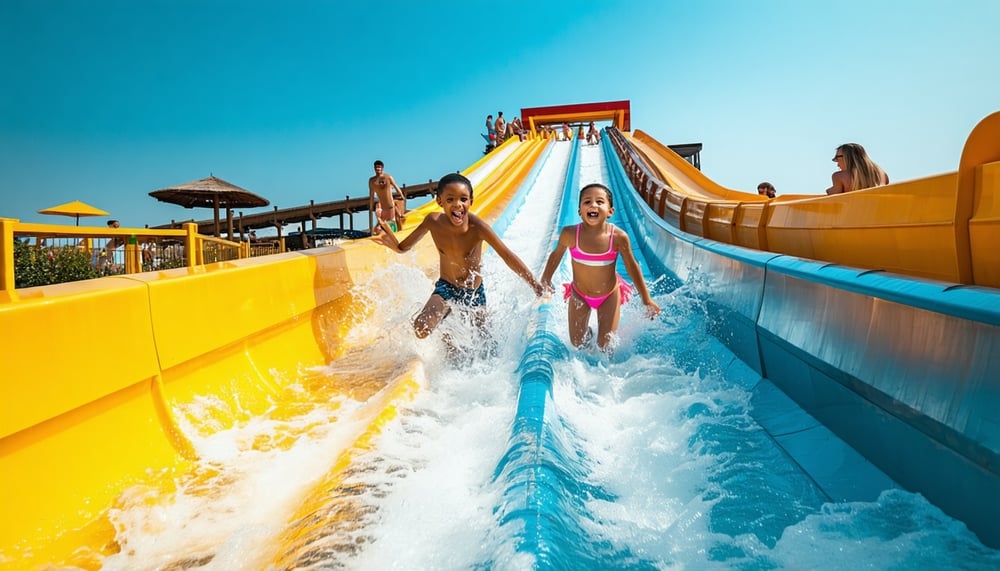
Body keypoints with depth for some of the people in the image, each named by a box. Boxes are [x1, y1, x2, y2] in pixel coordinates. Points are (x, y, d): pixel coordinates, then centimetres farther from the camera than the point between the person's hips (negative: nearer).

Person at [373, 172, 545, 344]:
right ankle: (446, 337, 9)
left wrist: (534, 284, -28)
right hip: (446, 287, 1)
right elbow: (403, 247, -3)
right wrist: (392, 243, -26)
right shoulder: (433, 221, -18)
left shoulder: (477, 227, -27)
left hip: (474, 292, 0)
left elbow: (507, 255, -25)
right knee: (421, 329, -24)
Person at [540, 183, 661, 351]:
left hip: (609, 295, -1)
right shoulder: (569, 234, -25)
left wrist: (646, 299, -2)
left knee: (605, 346, 6)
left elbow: (632, 266, -10)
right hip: (579, 294, 1)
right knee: (577, 344, 12)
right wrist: (545, 281, 2)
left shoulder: (618, 237, -25)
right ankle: (587, 332, 46)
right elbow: (556, 255, -3)